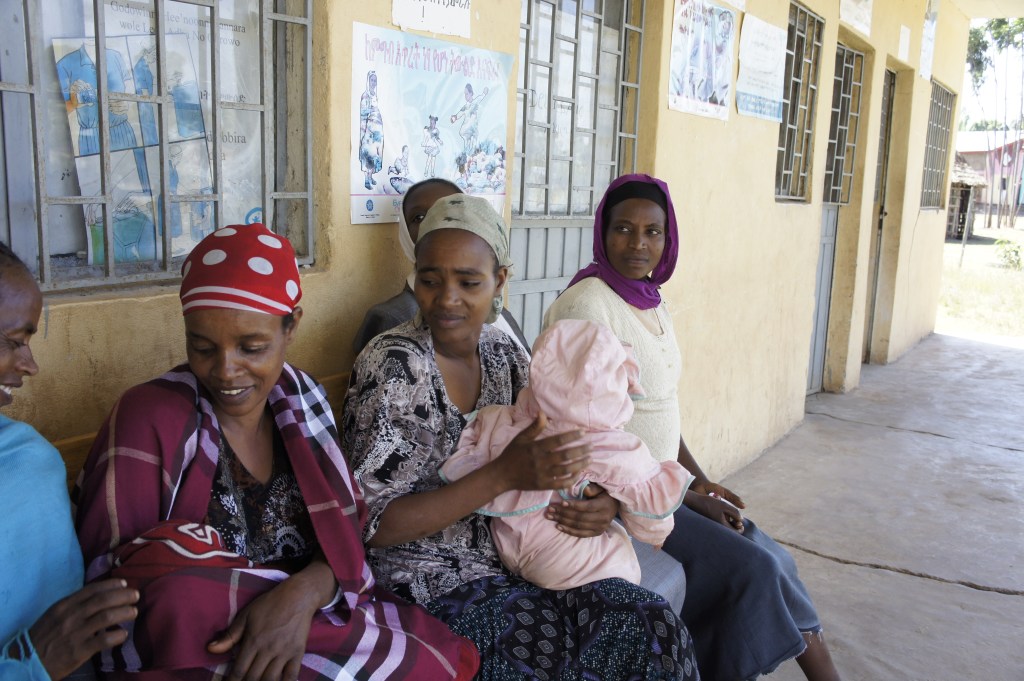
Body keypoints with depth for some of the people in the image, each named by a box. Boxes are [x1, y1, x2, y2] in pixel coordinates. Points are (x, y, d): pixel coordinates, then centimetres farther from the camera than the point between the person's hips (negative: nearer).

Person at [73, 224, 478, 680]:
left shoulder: (301, 399, 0)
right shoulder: (149, 418, -14)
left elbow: (346, 531, -1)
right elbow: (114, 589, -15)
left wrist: (304, 592, -25)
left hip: (312, 620, 5)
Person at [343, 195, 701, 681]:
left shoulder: (502, 353, 2)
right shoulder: (392, 365, -17)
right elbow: (373, 524, -19)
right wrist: (503, 475, -27)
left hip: (509, 564, 6)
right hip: (432, 586, -6)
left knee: (654, 623, -12)